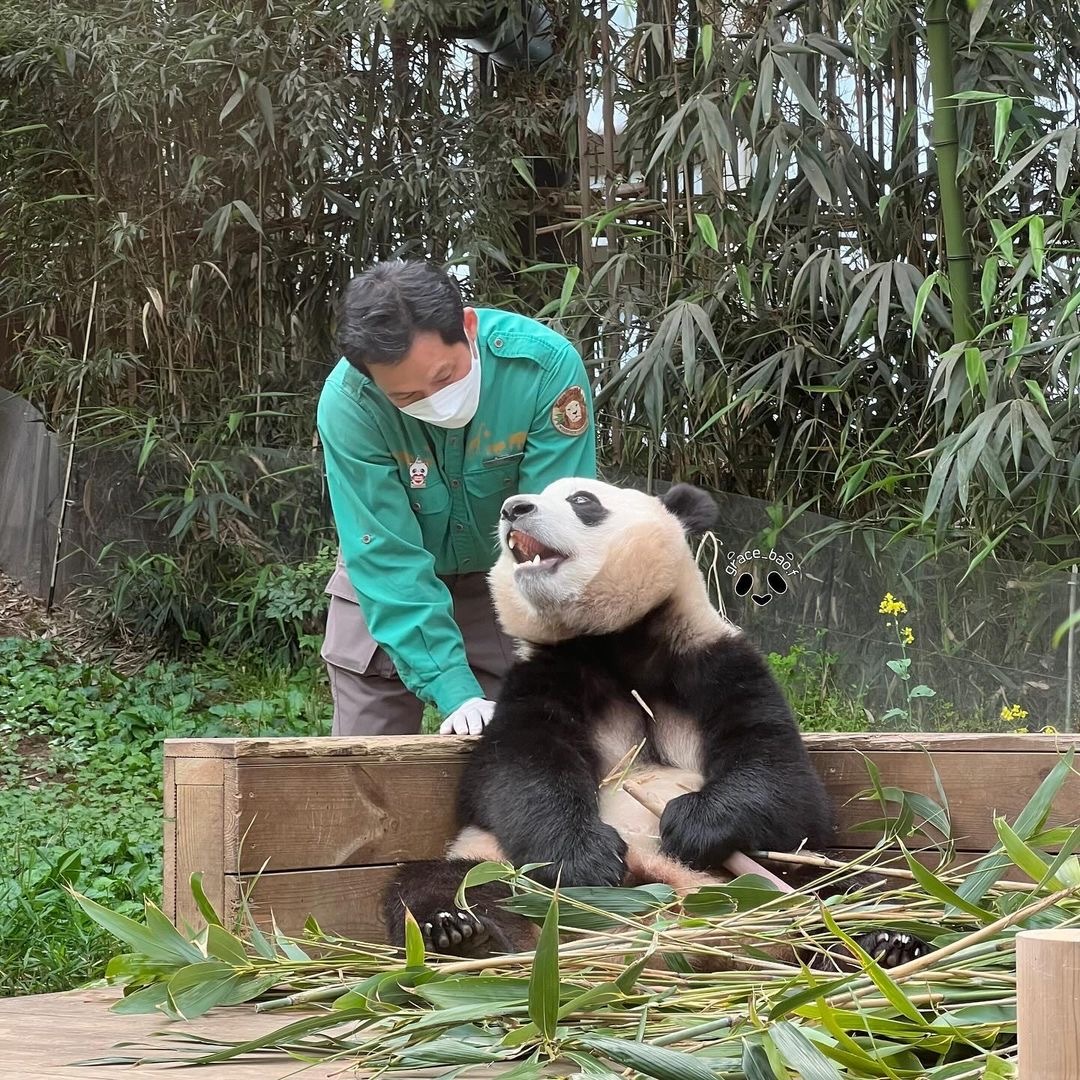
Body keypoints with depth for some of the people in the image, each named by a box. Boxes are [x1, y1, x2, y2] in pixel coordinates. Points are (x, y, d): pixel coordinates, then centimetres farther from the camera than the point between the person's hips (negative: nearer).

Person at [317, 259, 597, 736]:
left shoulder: (545, 365, -31)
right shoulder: (347, 403, -30)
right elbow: (388, 561, -30)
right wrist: (453, 690, -37)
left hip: (504, 575, 0)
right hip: (385, 585, 0)